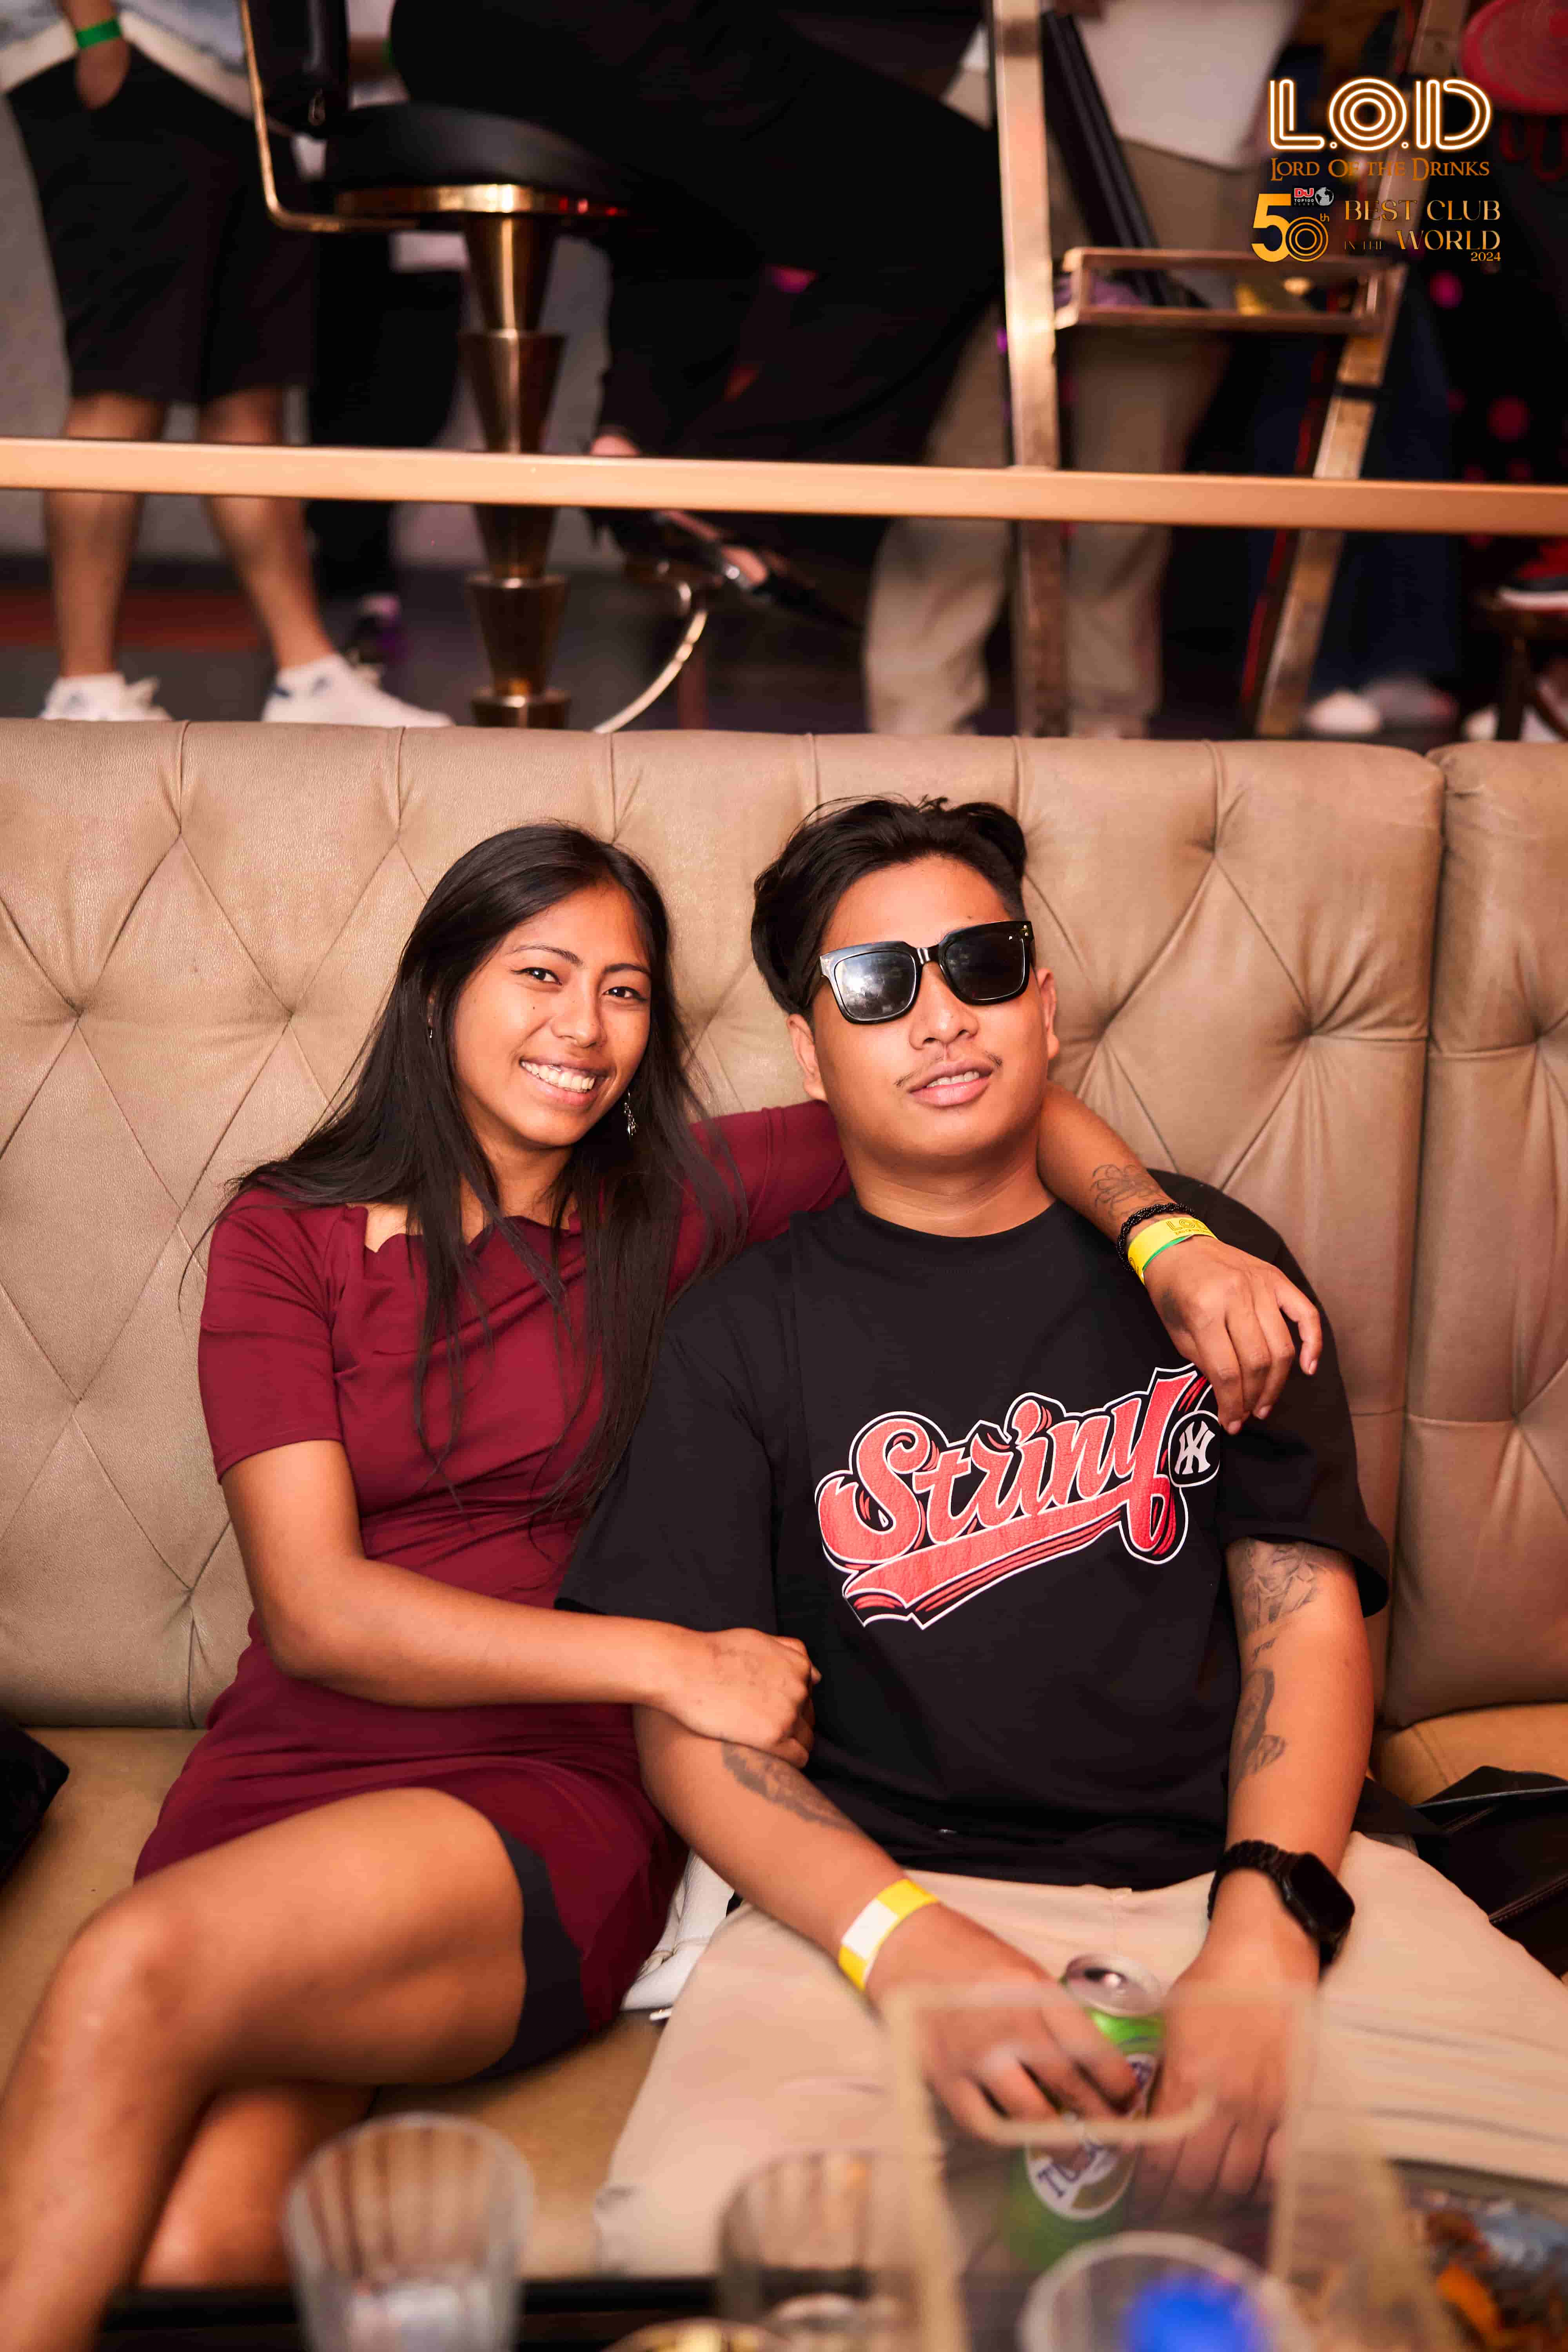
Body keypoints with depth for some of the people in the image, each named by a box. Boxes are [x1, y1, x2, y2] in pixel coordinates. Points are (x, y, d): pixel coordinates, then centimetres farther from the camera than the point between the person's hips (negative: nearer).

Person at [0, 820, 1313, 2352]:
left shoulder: (672, 1209, 9)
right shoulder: (287, 1234, 7)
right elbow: (314, 1606, -4)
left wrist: (1170, 1243, -10)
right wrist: (666, 1661, -11)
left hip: (552, 1795, 0)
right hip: (284, 1770, 0)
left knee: (131, 1978, -28)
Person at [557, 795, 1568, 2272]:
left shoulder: (1205, 1258, 14)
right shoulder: (744, 1332, 8)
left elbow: (1306, 1609, 7)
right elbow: (690, 1720, 1)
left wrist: (1262, 1928, -12)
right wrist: (912, 1948, -18)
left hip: (1239, 1862, 2)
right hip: (895, 1888, -1)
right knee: (685, 2222, -30)